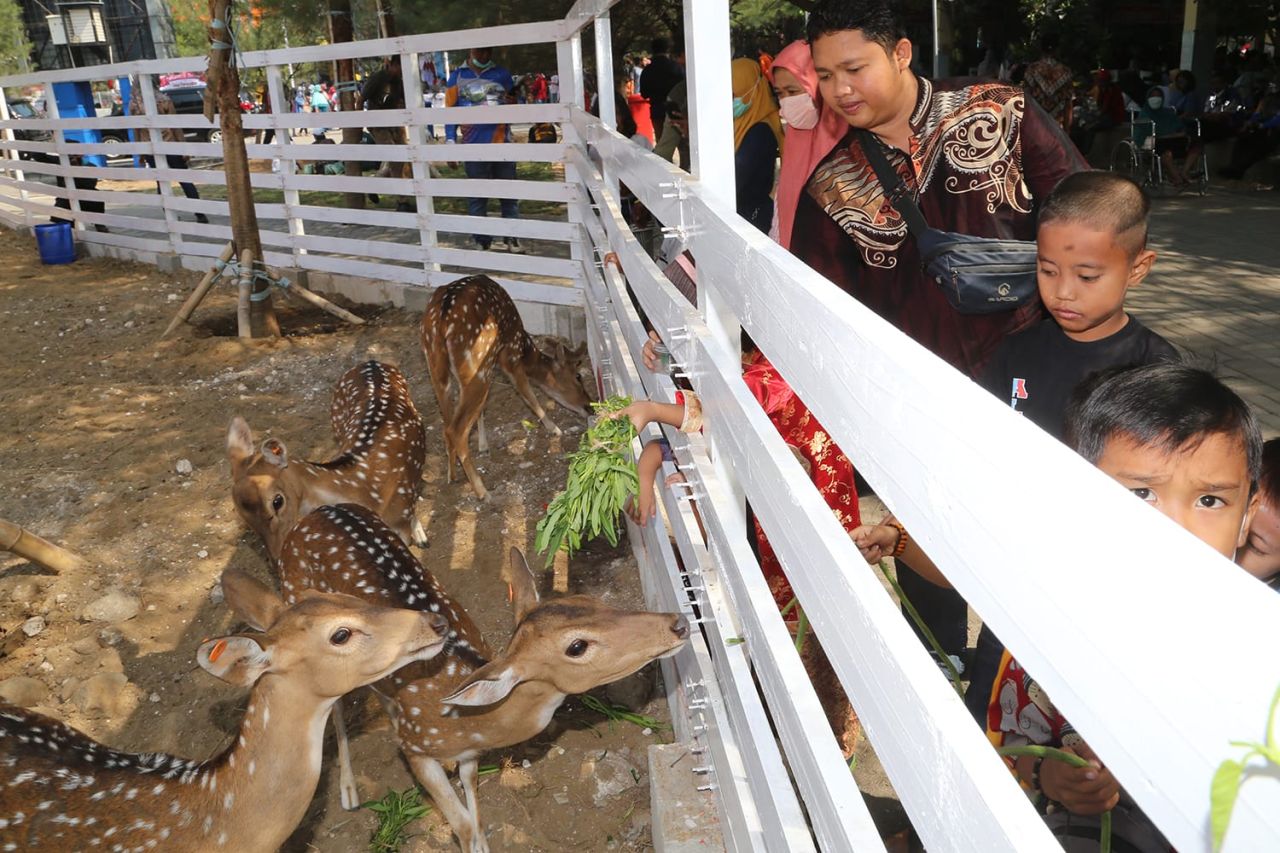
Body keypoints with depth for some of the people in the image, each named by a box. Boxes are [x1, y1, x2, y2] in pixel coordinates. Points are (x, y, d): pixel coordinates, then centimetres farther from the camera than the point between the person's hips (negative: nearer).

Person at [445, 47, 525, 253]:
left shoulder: (502, 74, 10)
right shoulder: (457, 76, 7)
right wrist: (450, 139, -5)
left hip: (502, 143, 1)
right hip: (474, 146, -1)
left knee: (508, 193, 3)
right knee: (477, 196, 2)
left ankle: (513, 238, 9)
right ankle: (482, 241, 9)